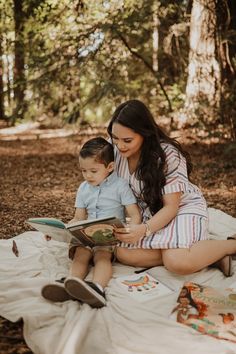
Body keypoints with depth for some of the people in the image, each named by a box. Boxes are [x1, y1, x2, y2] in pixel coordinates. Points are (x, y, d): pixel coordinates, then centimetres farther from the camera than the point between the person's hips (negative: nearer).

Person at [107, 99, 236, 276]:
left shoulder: (168, 155, -24)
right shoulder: (115, 151, -10)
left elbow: (171, 207, -22)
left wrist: (144, 229, -40)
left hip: (183, 207, -6)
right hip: (150, 212, 6)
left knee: (178, 263, -34)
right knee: (123, 254, -25)